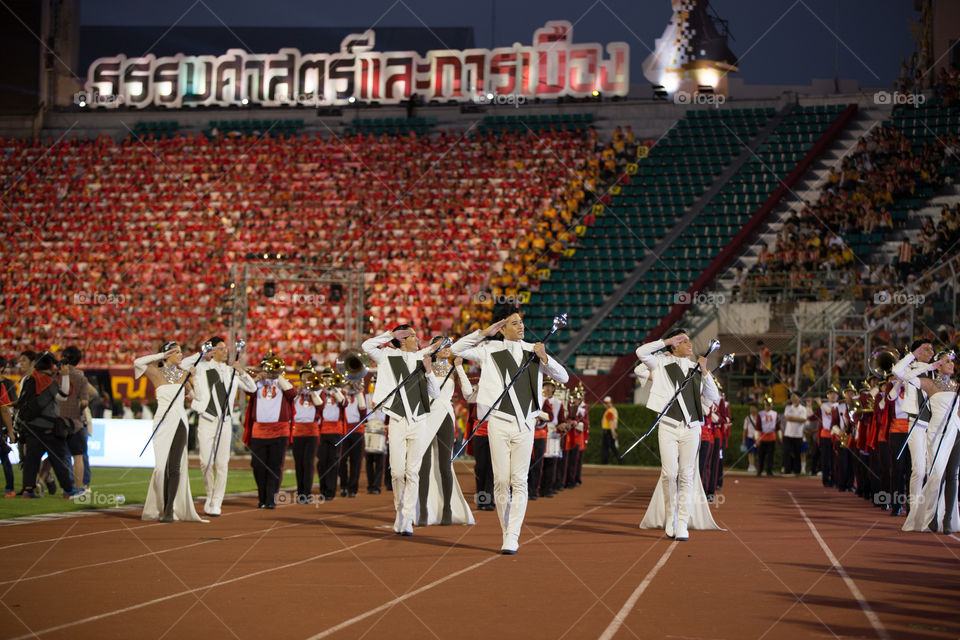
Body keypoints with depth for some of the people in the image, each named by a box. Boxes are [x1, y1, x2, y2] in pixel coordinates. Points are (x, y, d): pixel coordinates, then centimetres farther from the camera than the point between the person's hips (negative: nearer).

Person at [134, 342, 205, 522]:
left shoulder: (183, 374, 14)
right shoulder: (157, 373, 2)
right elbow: (138, 362, -13)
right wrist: (162, 355, -7)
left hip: (179, 422, 3)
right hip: (163, 422, -3)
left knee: (174, 467, -5)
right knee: (161, 466, -5)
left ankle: (170, 509, -5)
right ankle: (164, 506, 8)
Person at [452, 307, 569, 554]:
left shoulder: (533, 351, 12)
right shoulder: (490, 350, 5)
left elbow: (563, 377, 11)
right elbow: (457, 349, 0)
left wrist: (544, 358, -4)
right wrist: (484, 333, -5)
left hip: (525, 424, 1)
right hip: (499, 423, -1)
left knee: (519, 482, -6)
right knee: (501, 482, -1)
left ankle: (512, 538, -8)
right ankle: (506, 533, 12)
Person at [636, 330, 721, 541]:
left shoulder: (697, 369, 15)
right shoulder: (662, 364, 8)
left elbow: (714, 397, 10)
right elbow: (641, 352, -8)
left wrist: (705, 372, 0)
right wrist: (668, 341, -3)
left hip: (691, 428, 2)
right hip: (668, 427, -2)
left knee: (687, 476, -1)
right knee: (669, 473, -12)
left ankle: (682, 524, 2)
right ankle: (670, 517, 8)